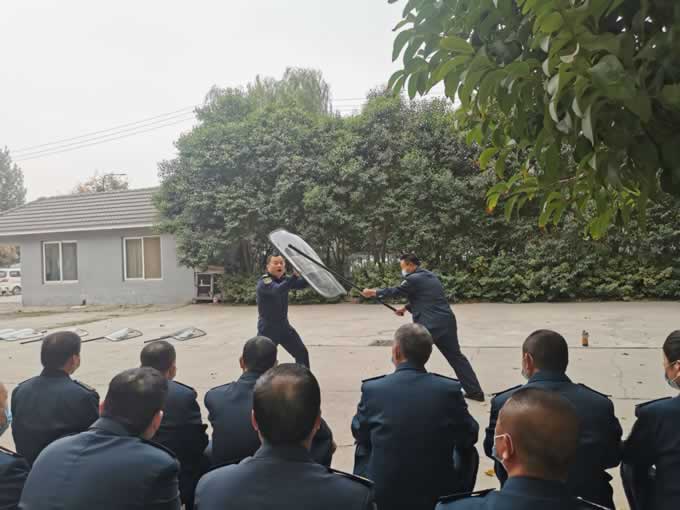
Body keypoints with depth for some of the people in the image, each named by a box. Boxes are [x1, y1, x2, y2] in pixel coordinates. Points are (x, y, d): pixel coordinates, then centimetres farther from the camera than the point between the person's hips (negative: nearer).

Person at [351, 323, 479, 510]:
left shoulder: (372, 389, -13)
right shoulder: (450, 389, -13)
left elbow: (359, 433, 5)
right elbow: (470, 436, 3)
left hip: (382, 494, 0)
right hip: (438, 495, 0)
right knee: (469, 452, 25)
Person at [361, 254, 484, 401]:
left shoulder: (414, 279, -9)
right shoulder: (431, 276, 17)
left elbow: (395, 291, 0)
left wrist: (373, 292, 12)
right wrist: (406, 307, 24)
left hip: (429, 325, -8)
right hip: (446, 322, 8)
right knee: (456, 356, 15)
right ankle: (475, 391, 18)